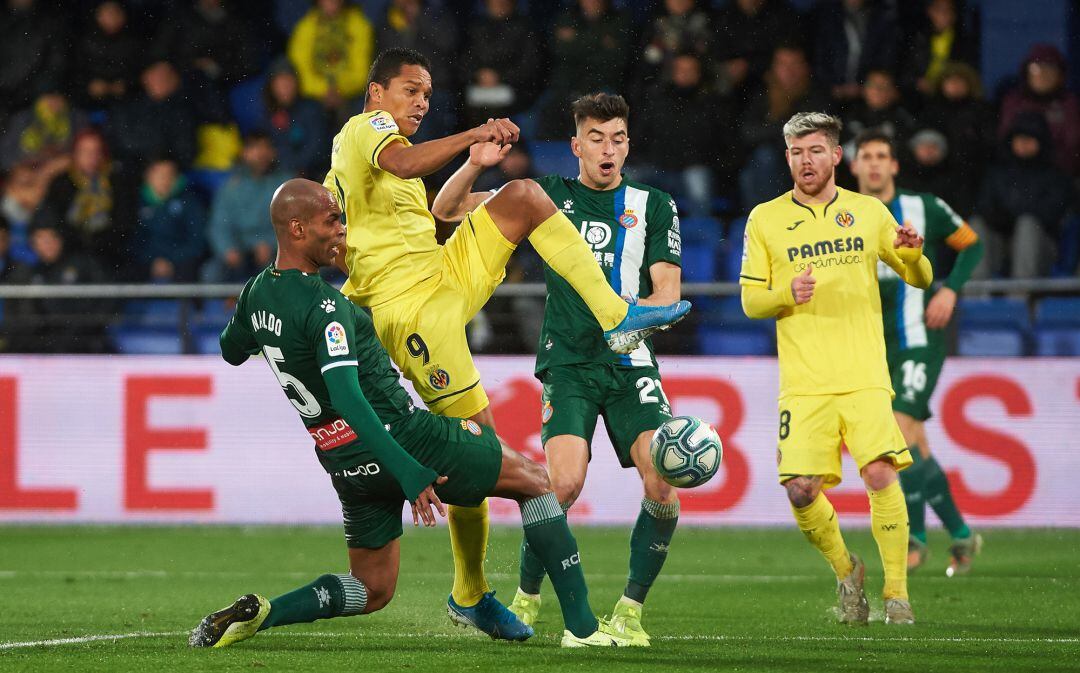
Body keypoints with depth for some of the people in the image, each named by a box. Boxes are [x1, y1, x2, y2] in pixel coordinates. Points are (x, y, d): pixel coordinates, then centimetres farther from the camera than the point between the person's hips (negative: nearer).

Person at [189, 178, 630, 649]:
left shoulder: (256, 293, 4)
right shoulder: (324, 307, -22)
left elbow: (231, 351, 25)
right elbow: (348, 399, -31)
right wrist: (410, 473, -35)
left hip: (345, 464, 8)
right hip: (400, 437, -8)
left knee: (372, 591, 21)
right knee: (535, 481, 9)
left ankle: (258, 613, -2)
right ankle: (582, 626, 4)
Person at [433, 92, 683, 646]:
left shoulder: (654, 205, 9)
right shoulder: (549, 196, 8)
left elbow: (668, 292, 3)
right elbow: (447, 209, 9)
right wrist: (476, 164, -10)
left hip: (630, 365, 2)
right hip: (567, 365, -2)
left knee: (664, 481, -17)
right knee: (565, 482, -21)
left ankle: (630, 608, -1)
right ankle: (525, 597, 1)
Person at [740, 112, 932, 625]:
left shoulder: (868, 212, 10)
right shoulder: (765, 220, 8)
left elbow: (920, 280, 14)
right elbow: (750, 301, 8)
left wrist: (912, 254, -9)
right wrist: (788, 292, -13)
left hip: (865, 376, 0)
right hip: (804, 384, 0)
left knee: (880, 474, -17)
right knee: (801, 490, -10)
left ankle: (897, 592, -7)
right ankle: (845, 571, 17)